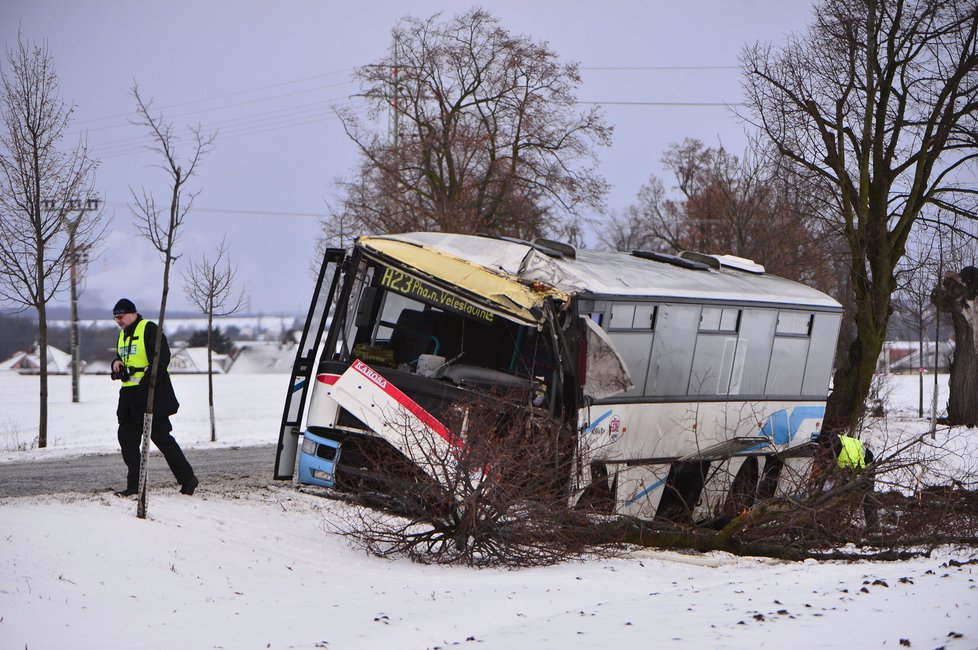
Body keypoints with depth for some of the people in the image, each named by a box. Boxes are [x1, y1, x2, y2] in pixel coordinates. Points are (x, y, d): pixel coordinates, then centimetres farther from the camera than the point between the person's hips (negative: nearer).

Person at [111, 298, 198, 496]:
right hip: (130, 395, 9)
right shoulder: (123, 334, 17)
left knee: (161, 436, -6)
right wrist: (117, 363, 2)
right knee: (127, 437, 4)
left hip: (152, 395, -9)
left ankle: (188, 479, 3)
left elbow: (161, 359, -18)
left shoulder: (149, 329, -10)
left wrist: (146, 383, -20)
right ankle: (134, 485, 9)